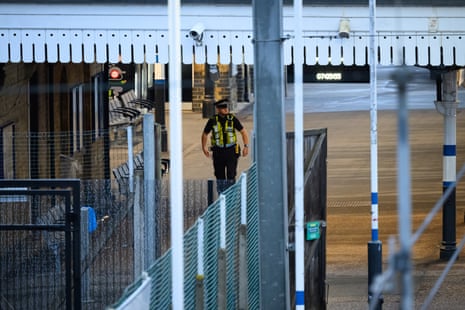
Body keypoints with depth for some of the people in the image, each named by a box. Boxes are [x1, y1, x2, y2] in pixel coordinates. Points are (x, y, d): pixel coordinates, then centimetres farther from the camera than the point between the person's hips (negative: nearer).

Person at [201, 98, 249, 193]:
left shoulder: (232, 119, -2)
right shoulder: (212, 120, -1)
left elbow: (243, 132, 5)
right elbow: (205, 134, 15)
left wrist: (246, 146, -2)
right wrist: (204, 147, 13)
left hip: (231, 151, -1)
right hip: (218, 152, 1)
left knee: (231, 175, -7)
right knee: (220, 175, 7)